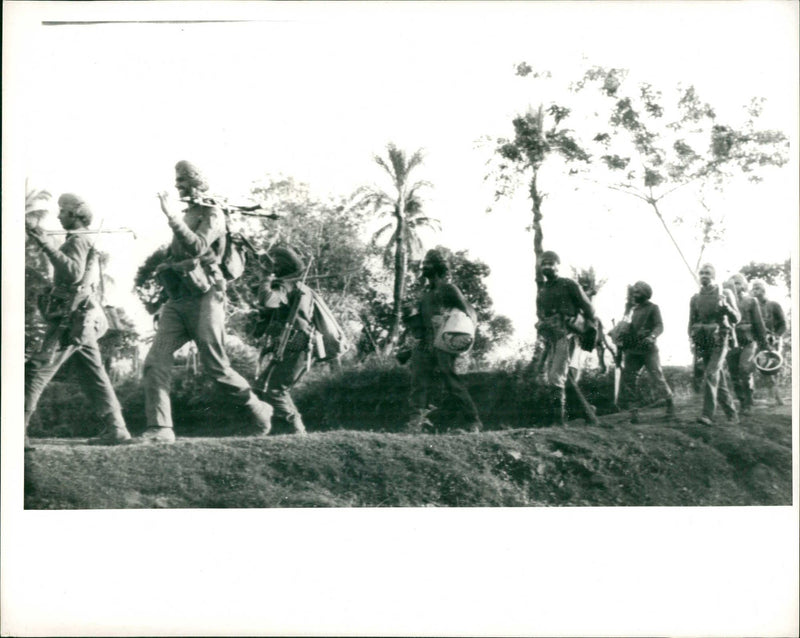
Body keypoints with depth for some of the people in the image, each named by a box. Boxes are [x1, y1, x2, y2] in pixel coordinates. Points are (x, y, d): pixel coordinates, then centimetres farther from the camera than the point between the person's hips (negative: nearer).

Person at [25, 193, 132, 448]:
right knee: (94, 375, 9)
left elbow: (74, 272, -26)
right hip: (82, 321, 10)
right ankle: (115, 428, 8)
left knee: (36, 369, -11)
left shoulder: (77, 241, -9)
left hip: (70, 319, -10)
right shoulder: (85, 243, 21)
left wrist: (46, 246, -27)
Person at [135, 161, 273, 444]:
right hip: (177, 300, 7)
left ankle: (258, 412, 18)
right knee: (155, 361, -8)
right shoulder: (186, 216, 18)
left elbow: (197, 247, -24)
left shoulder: (213, 215, -6)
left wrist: (171, 216, -30)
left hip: (203, 298, -7)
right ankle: (160, 428, -9)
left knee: (216, 367, -2)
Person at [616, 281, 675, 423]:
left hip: (648, 349, -5)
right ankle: (632, 411, -9)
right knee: (627, 378, -9)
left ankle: (670, 402, 21)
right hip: (632, 350, 6)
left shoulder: (653, 308, 1)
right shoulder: (633, 310, 20)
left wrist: (652, 336, -29)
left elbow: (659, 326, -11)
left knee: (657, 379, -5)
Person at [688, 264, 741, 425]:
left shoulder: (725, 294, 2)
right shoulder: (695, 298, 11)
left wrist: (725, 306, -21)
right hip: (704, 343, 4)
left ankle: (707, 414, -24)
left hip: (719, 341, -4)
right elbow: (692, 323, 16)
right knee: (720, 381, 8)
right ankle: (732, 414, 18)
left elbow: (736, 318, -3)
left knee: (711, 375, -19)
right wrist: (693, 340, 3)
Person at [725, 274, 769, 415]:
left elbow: (759, 323, 2)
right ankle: (741, 401, 15)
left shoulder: (751, 301, 2)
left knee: (745, 371, -14)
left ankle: (748, 403, -5)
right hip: (733, 342, 4)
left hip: (748, 341, -4)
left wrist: (764, 343, -1)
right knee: (733, 372, 3)